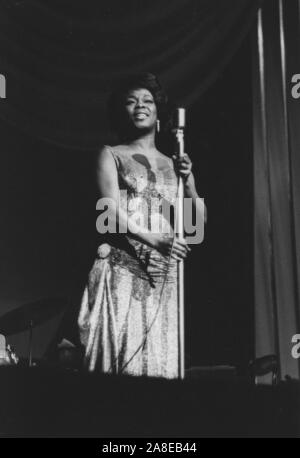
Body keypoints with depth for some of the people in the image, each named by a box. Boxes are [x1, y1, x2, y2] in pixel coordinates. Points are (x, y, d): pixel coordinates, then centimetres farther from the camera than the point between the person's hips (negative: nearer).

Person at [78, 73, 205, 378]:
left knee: (160, 361, -1)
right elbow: (111, 208, -6)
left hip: (164, 274, 3)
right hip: (122, 265, -3)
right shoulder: (111, 155, 9)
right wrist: (152, 239, -22)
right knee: (122, 353, -12)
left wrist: (187, 181, -3)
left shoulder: (174, 164, 18)